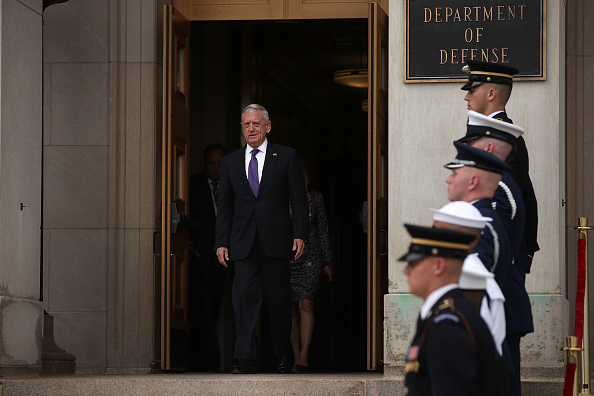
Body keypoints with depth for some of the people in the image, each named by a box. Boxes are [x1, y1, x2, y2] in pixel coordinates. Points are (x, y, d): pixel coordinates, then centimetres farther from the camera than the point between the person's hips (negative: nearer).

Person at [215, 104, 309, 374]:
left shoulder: (287, 157, 5)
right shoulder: (230, 162, 12)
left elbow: (299, 200, 2)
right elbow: (224, 206, 12)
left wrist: (300, 235, -7)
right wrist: (221, 242, 4)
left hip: (276, 241, -2)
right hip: (243, 243, 2)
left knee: (279, 301, 4)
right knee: (244, 298, -8)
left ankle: (282, 357, 16)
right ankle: (246, 360, -10)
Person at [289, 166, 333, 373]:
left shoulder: (316, 198, 7)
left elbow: (323, 231, 10)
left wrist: (327, 262, 8)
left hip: (310, 257, -1)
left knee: (306, 305, -15)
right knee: (292, 311, 2)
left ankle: (304, 356, -19)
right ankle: (296, 358, 8)